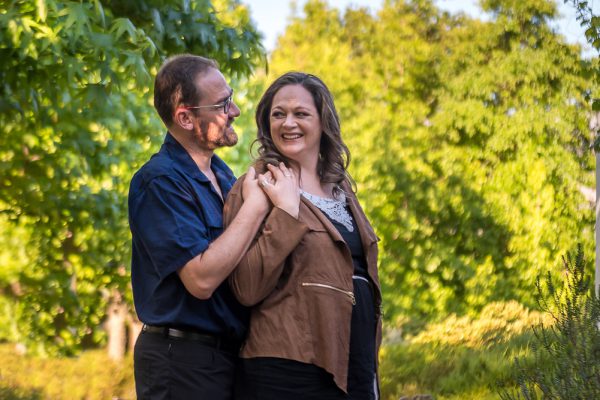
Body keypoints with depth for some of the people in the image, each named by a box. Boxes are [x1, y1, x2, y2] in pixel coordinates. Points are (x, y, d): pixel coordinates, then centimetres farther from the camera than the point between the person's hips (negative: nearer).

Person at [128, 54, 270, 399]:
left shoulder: (221, 173, 11)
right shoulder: (159, 182, -16)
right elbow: (201, 279, -26)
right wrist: (256, 205, -19)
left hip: (230, 356, 8)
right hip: (183, 362, -8)